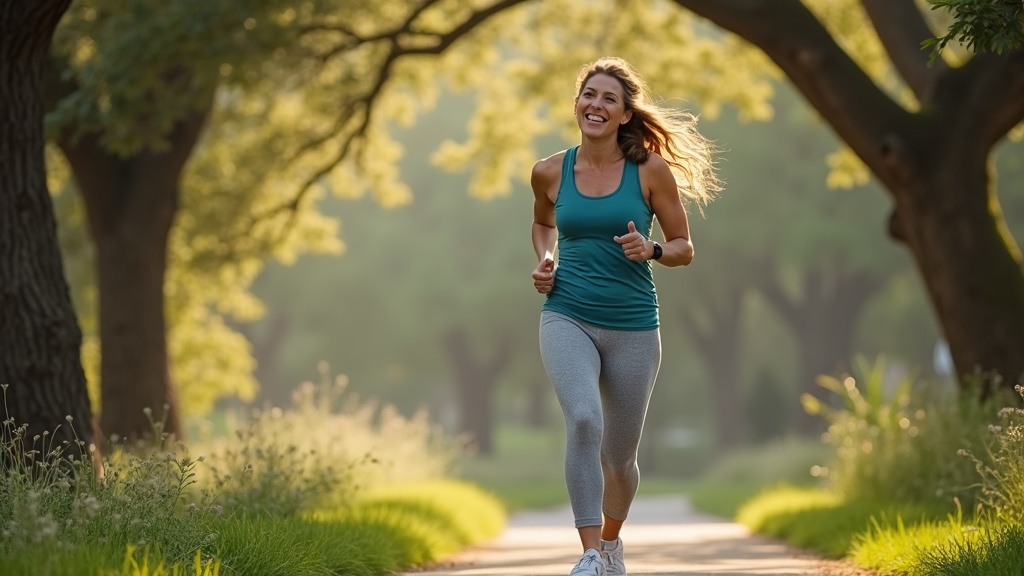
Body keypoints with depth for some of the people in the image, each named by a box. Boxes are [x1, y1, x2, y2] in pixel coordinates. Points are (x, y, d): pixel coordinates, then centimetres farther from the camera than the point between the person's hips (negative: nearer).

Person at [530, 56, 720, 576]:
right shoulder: (550, 172, 3)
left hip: (632, 327, 0)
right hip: (567, 318, 0)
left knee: (619, 456, 11)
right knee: (584, 420, -28)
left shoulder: (651, 170, -3)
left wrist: (650, 250, -17)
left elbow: (683, 249, 4)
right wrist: (543, 260, 6)